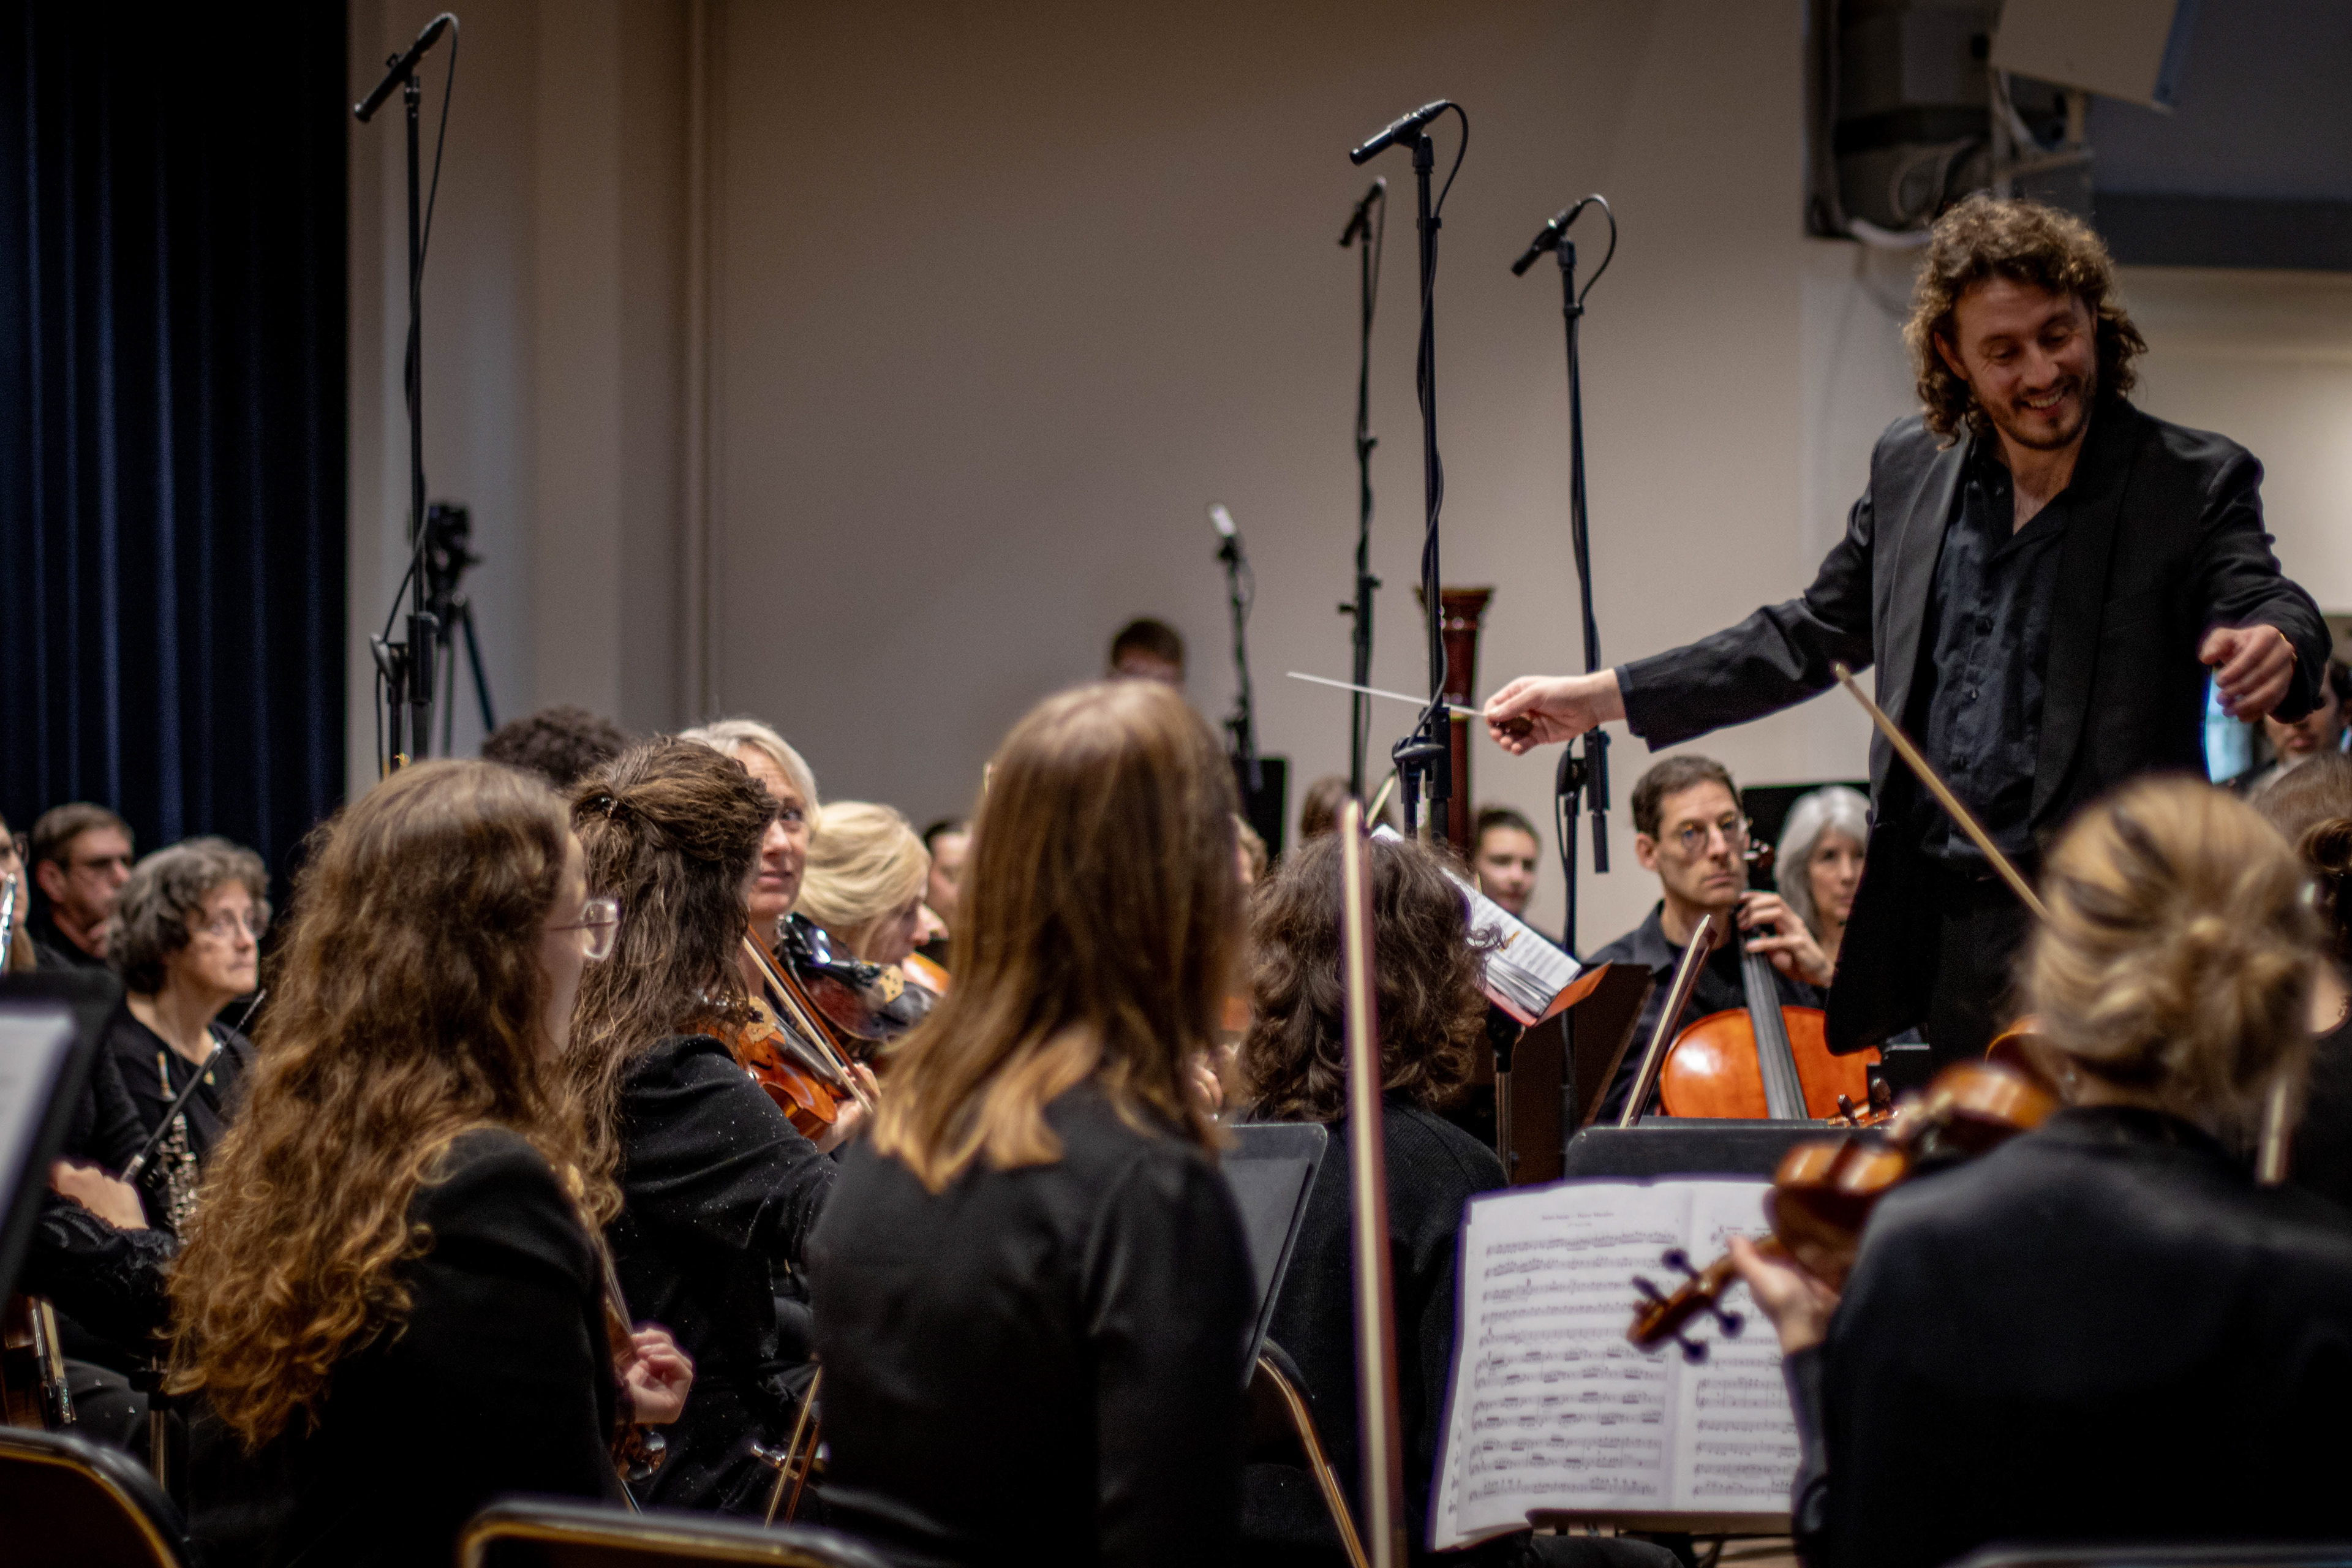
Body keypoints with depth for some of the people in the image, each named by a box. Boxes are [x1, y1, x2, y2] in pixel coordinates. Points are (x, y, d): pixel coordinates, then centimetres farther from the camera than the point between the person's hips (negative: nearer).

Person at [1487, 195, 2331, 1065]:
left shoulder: (2195, 481, -3)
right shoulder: (1909, 468, 10)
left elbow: (2267, 604, -19)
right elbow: (1807, 638, 20)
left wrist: (2273, 648, -45)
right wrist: (1597, 698, 18)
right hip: (1942, 939, 4)